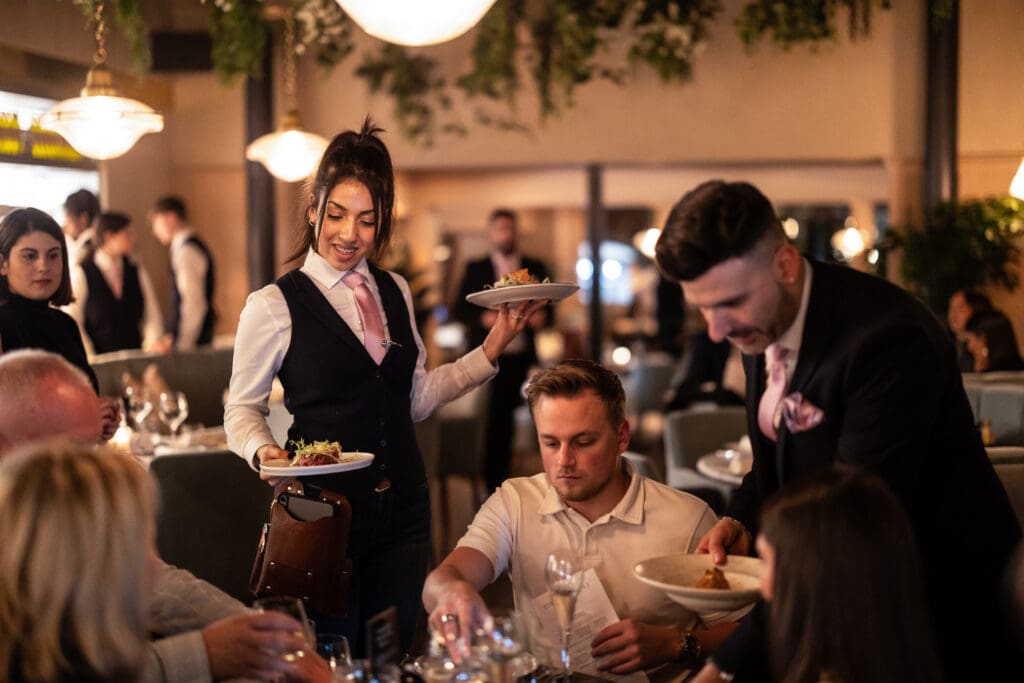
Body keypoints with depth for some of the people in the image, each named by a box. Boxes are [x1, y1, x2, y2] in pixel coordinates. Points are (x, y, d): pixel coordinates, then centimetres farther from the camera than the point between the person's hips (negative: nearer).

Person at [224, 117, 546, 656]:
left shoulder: (396, 293, 9)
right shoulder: (274, 305, -8)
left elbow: (416, 399, 12)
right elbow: (242, 409, -1)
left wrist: (494, 345, 8)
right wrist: (263, 451, -21)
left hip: (403, 511, 5)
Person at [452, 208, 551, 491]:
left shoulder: (535, 268, 12)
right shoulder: (476, 269, 6)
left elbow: (547, 305, 15)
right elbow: (459, 310, 3)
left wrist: (541, 316, -7)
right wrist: (483, 318, -15)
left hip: (522, 358, 2)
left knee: (505, 421, 5)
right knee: (490, 422, -2)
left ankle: (500, 481, 15)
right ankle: (491, 485, 6)